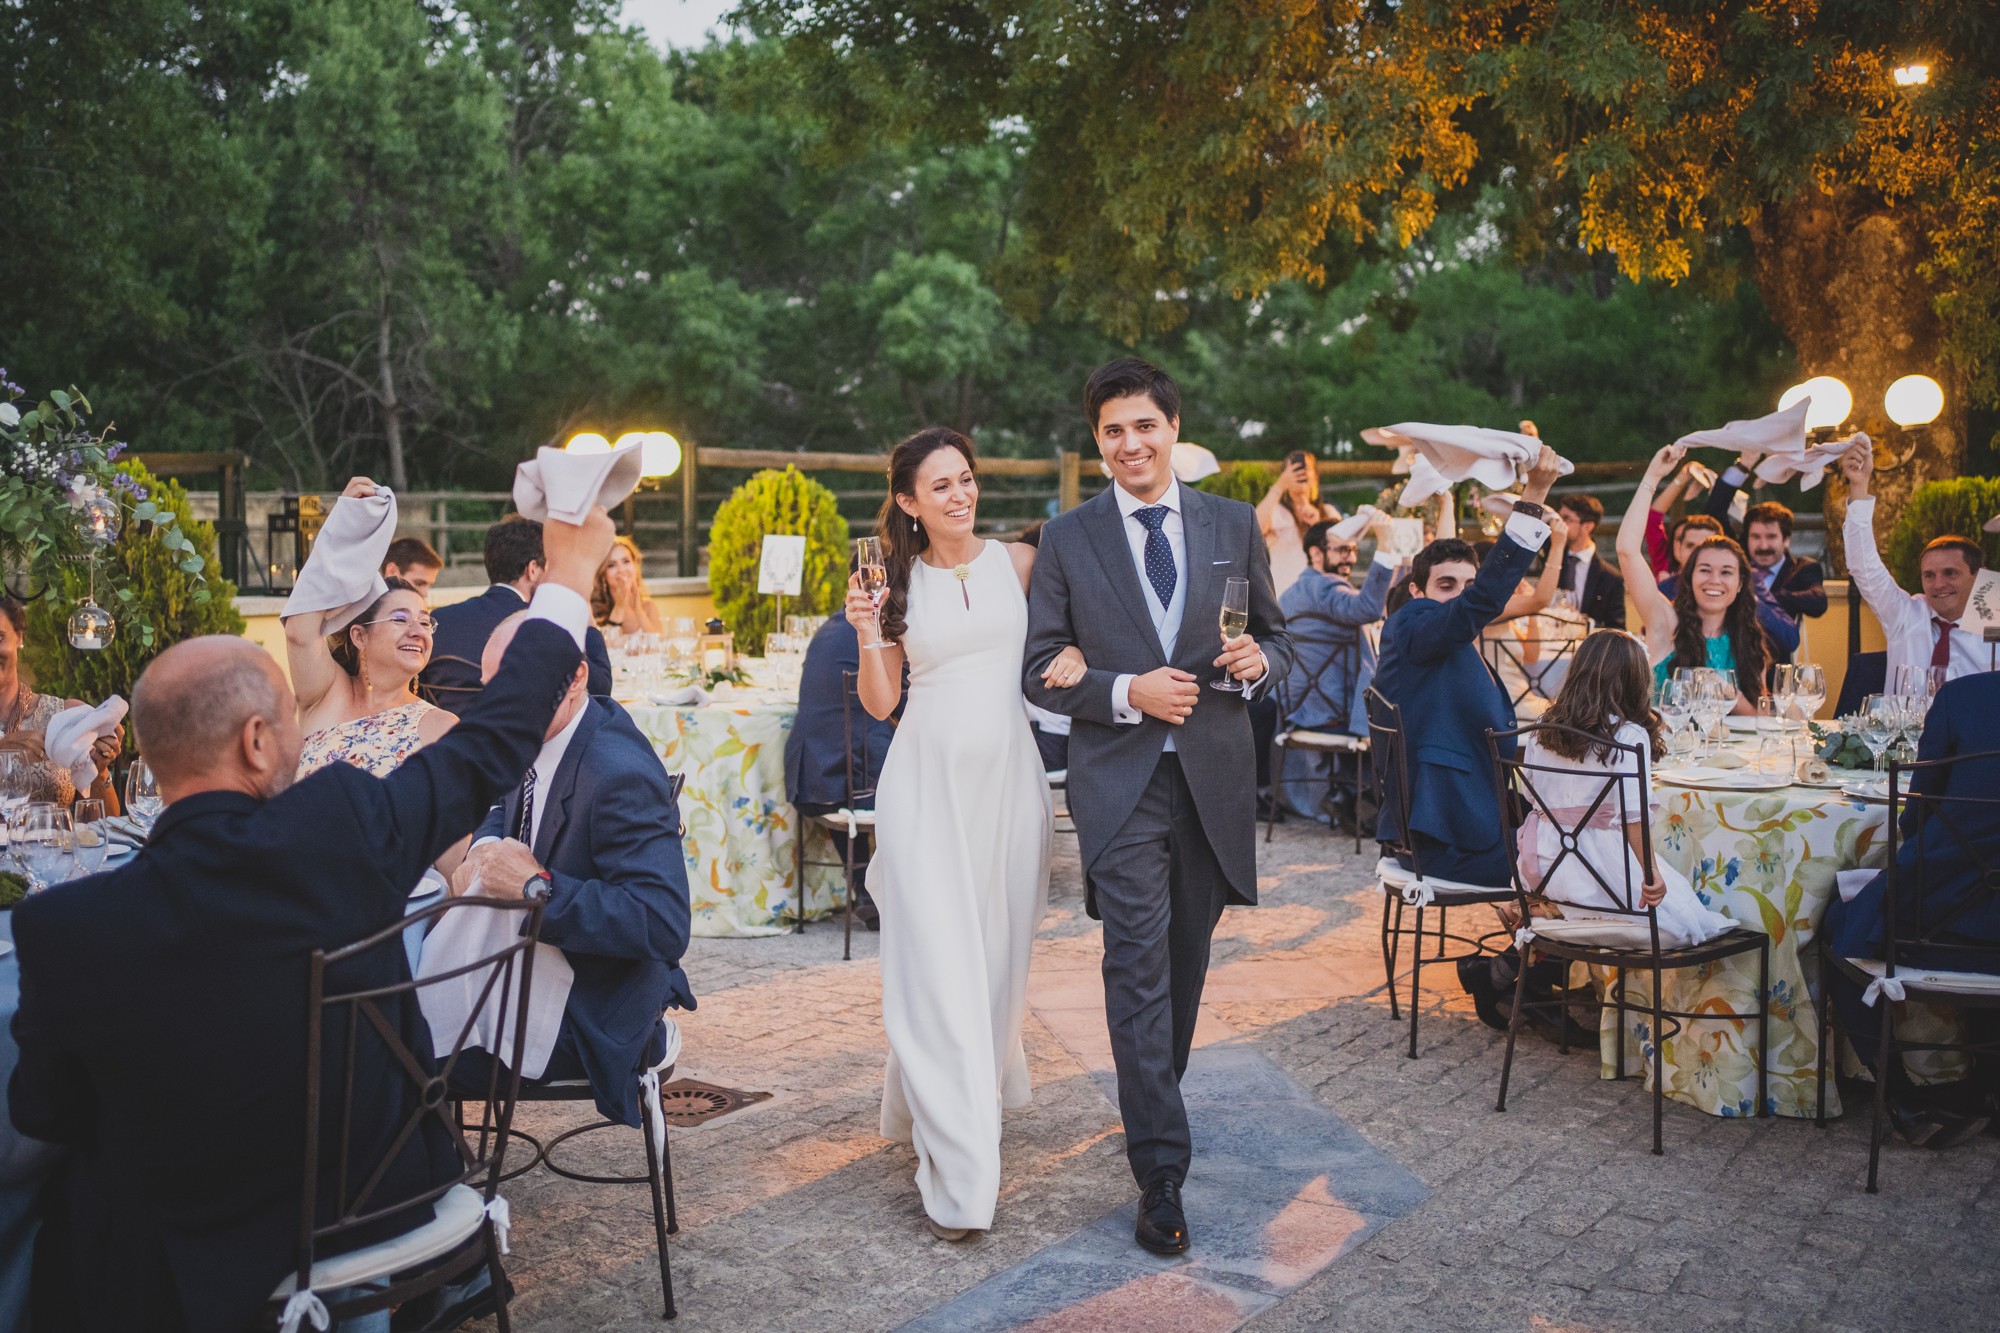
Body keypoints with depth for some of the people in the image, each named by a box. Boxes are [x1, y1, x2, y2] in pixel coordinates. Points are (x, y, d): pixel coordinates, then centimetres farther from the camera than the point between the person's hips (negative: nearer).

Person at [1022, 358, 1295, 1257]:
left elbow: (1278, 642, 13)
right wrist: (1128, 693, -16)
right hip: (1120, 785, -3)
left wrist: (1258, 661, -10)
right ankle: (1160, 1172, -3)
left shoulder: (1235, 525, 6)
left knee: (1187, 958, 16)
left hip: (1215, 778, 3)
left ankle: (1156, 1095, 40)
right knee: (1139, 970, -8)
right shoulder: (1067, 540, 0)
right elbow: (1039, 673, -1)